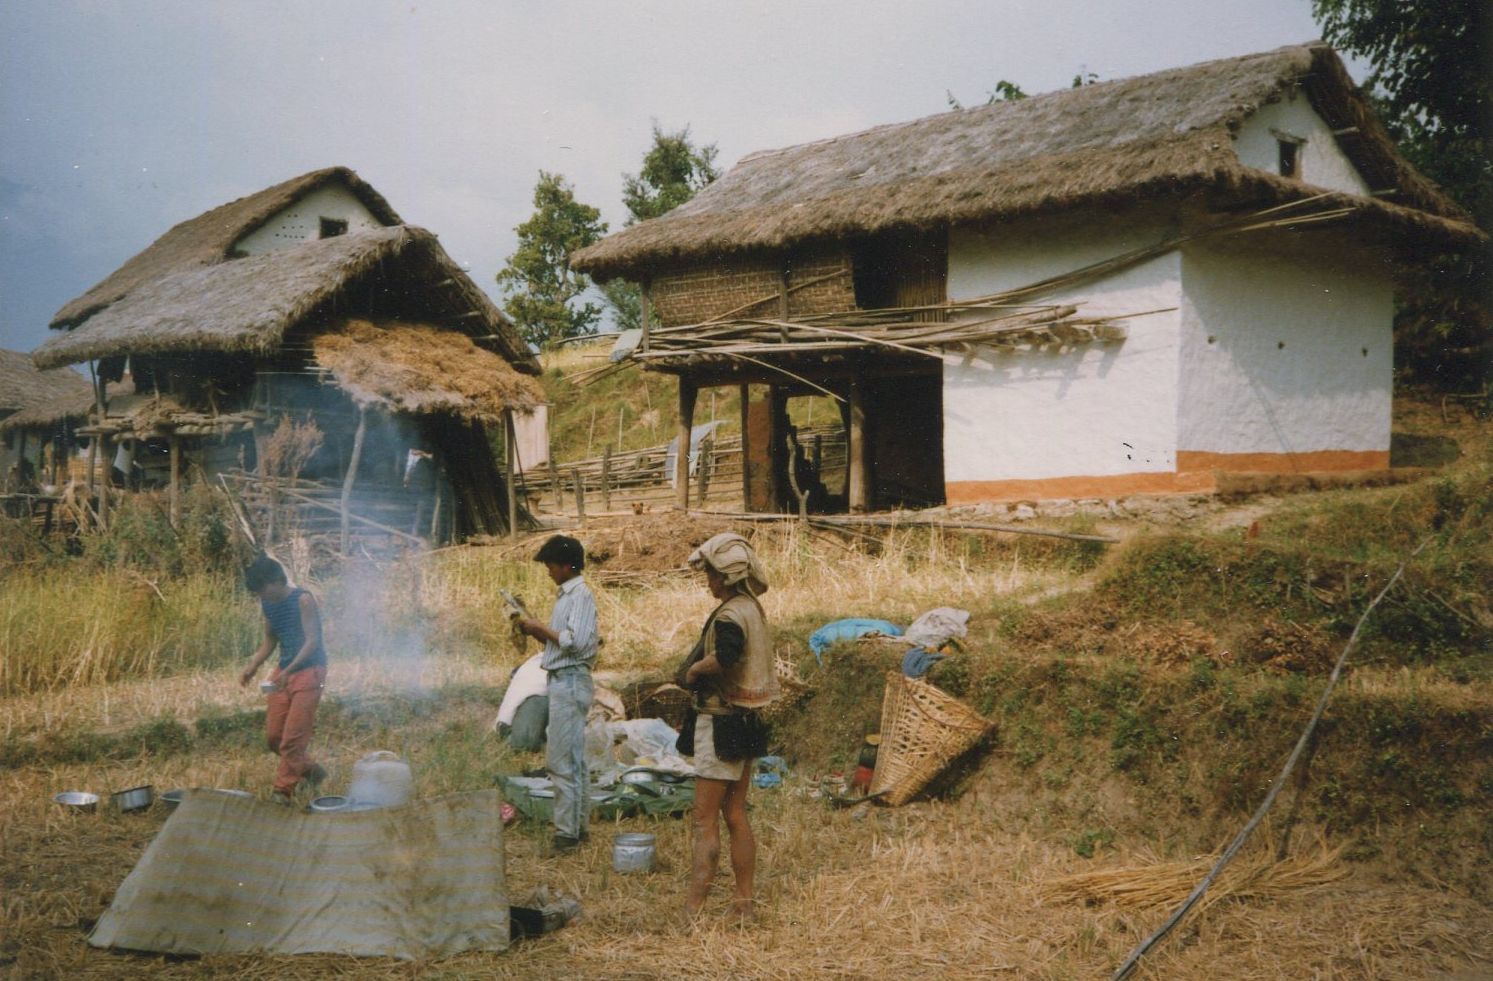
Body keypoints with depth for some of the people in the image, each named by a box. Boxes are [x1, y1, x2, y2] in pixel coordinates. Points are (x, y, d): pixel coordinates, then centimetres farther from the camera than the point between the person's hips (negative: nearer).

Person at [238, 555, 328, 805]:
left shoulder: (303, 600, -15)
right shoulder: (268, 605, 7)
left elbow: (312, 640, -19)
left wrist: (289, 670, -30)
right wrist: (253, 667, 3)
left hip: (309, 670, -8)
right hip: (284, 671, 8)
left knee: (293, 736, -9)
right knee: (273, 736, 7)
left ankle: (283, 790, -1)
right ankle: (310, 770, 26)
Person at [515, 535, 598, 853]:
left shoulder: (581, 595, -13)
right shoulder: (567, 595, 17)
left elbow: (576, 641, -23)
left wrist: (542, 628, -12)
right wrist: (536, 631, 7)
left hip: (570, 682, -10)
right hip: (562, 681, 10)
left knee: (563, 761, -9)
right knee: (573, 759, 15)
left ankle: (567, 832, -6)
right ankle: (578, 824, 23)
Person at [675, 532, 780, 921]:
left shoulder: (729, 615, -19)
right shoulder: (752, 609, 12)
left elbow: (724, 657, -38)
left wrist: (694, 670, -19)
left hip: (722, 725, -10)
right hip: (744, 723, 10)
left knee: (705, 820, -7)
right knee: (735, 815, 15)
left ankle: (693, 908, -5)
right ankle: (744, 901, 20)